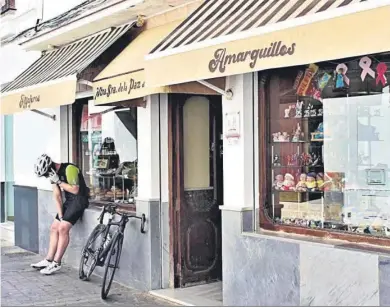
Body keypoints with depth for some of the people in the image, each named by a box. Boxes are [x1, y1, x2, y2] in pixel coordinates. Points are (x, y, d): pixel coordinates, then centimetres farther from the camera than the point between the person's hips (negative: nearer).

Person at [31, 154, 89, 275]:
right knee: (54, 228, 7)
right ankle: (48, 260, 14)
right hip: (69, 201, 9)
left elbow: (75, 190, -22)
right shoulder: (54, 174, 6)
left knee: (63, 228, -17)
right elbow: (57, 196, 3)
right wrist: (60, 216, -4)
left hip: (79, 200, -9)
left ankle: (56, 263, -11)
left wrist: (58, 181, -21)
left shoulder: (69, 169, -19)